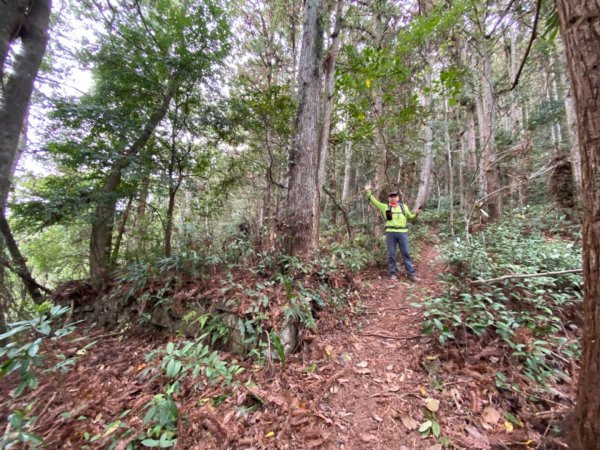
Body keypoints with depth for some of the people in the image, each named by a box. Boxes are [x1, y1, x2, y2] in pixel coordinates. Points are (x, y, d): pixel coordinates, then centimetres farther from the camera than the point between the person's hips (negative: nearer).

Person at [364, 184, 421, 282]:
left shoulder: (403, 206, 17)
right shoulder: (385, 207, 12)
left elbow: (410, 217, 26)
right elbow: (374, 201, 7)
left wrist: (416, 214, 5)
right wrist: (368, 192, -1)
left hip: (402, 232, 1)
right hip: (390, 233, -1)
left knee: (406, 253, 3)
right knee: (391, 254, 3)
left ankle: (411, 274, 8)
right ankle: (393, 273, 13)